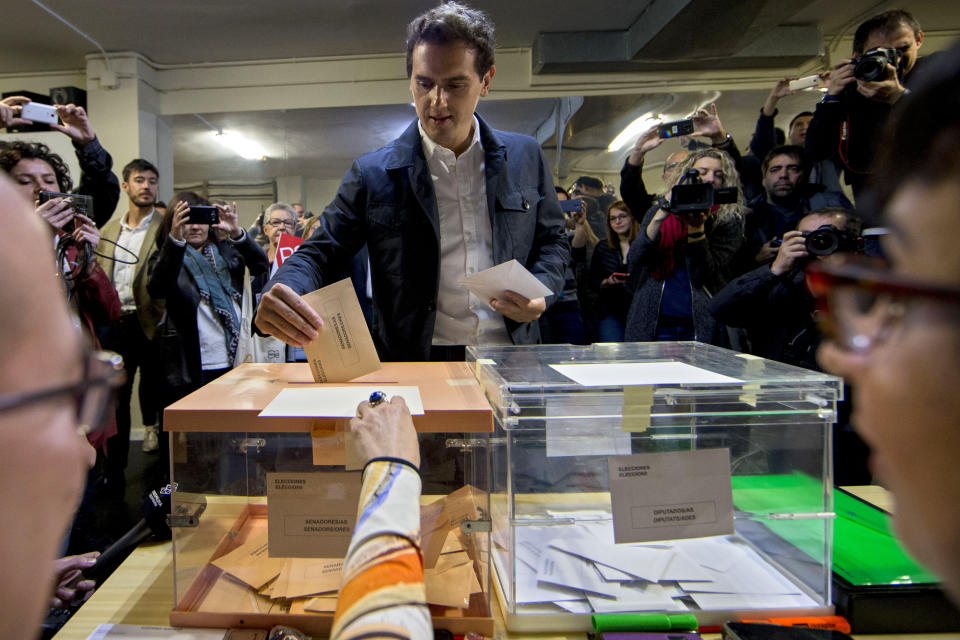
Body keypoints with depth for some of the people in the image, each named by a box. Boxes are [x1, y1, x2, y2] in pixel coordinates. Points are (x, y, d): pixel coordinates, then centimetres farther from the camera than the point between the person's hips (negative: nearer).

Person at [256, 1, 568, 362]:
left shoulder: (526, 158, 9)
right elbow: (321, 253, 4)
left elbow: (552, 240, 19)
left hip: (511, 363, 0)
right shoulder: (373, 173, 3)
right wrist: (284, 296, -18)